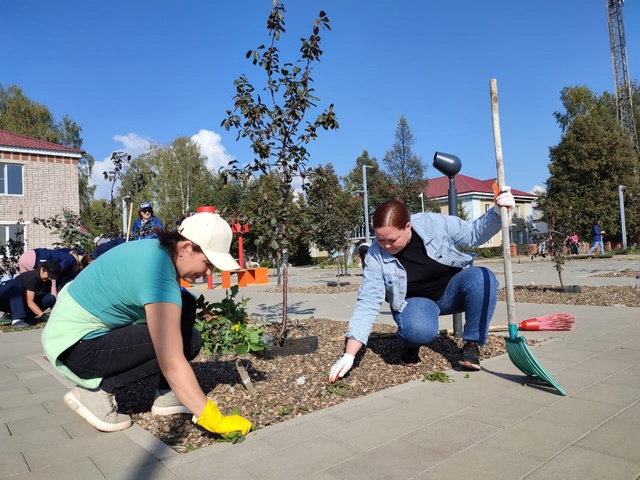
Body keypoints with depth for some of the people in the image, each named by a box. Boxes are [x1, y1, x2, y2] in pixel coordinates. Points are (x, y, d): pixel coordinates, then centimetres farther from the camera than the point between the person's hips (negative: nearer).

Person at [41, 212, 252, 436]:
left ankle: (166, 395, 5)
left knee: (185, 305, 2)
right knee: (186, 341, -17)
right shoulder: (159, 278, -31)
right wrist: (213, 420, -27)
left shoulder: (155, 249, -3)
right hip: (76, 345, -9)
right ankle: (95, 391, -5)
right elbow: (172, 365, -33)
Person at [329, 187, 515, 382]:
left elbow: (474, 233, -8)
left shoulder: (435, 223, -20)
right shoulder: (376, 256, -21)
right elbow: (368, 303, -22)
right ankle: (411, 345, 3)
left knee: (482, 278, -30)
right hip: (415, 301, -2)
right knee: (419, 330, -37)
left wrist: (497, 212, -30)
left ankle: (472, 344, -12)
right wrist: (349, 355, -27)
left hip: (451, 289, 2)